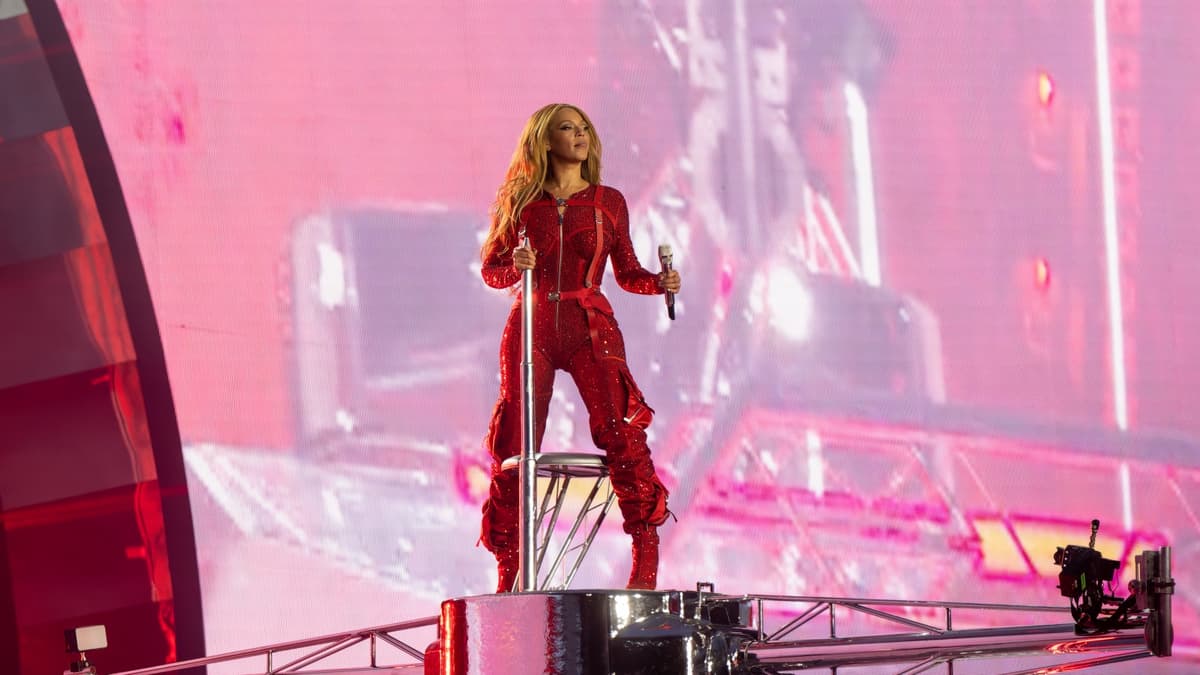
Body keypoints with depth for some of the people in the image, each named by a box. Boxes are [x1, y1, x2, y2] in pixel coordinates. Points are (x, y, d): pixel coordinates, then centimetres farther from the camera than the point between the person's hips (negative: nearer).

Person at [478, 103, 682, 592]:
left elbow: (627, 272, 13)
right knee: (517, 444, -6)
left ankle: (646, 558, -14)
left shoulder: (608, 202, 11)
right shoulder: (522, 202, 9)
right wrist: (516, 264, -12)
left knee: (620, 431, -16)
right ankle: (509, 568, 2)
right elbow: (492, 270, 10)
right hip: (532, 326, 0)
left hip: (589, 327, 0)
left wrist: (660, 282, -6)